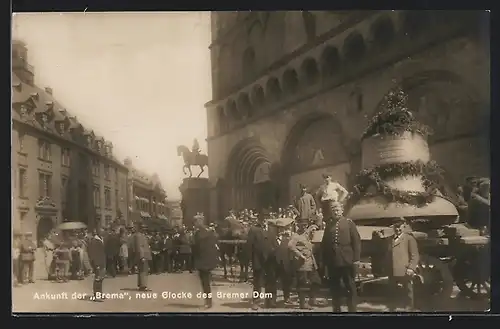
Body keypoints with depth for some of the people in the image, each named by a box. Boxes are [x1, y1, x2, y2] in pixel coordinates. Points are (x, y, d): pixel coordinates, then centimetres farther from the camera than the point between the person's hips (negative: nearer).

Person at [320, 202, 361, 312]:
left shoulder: (349, 223, 3)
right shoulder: (328, 224, 12)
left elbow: (356, 241, -1)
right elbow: (324, 243, 11)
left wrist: (356, 258, -8)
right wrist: (325, 259, 4)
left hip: (347, 261, -3)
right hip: (332, 262, 3)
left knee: (350, 286, 4)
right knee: (334, 287, 10)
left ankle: (352, 309, 9)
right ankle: (336, 308, 20)